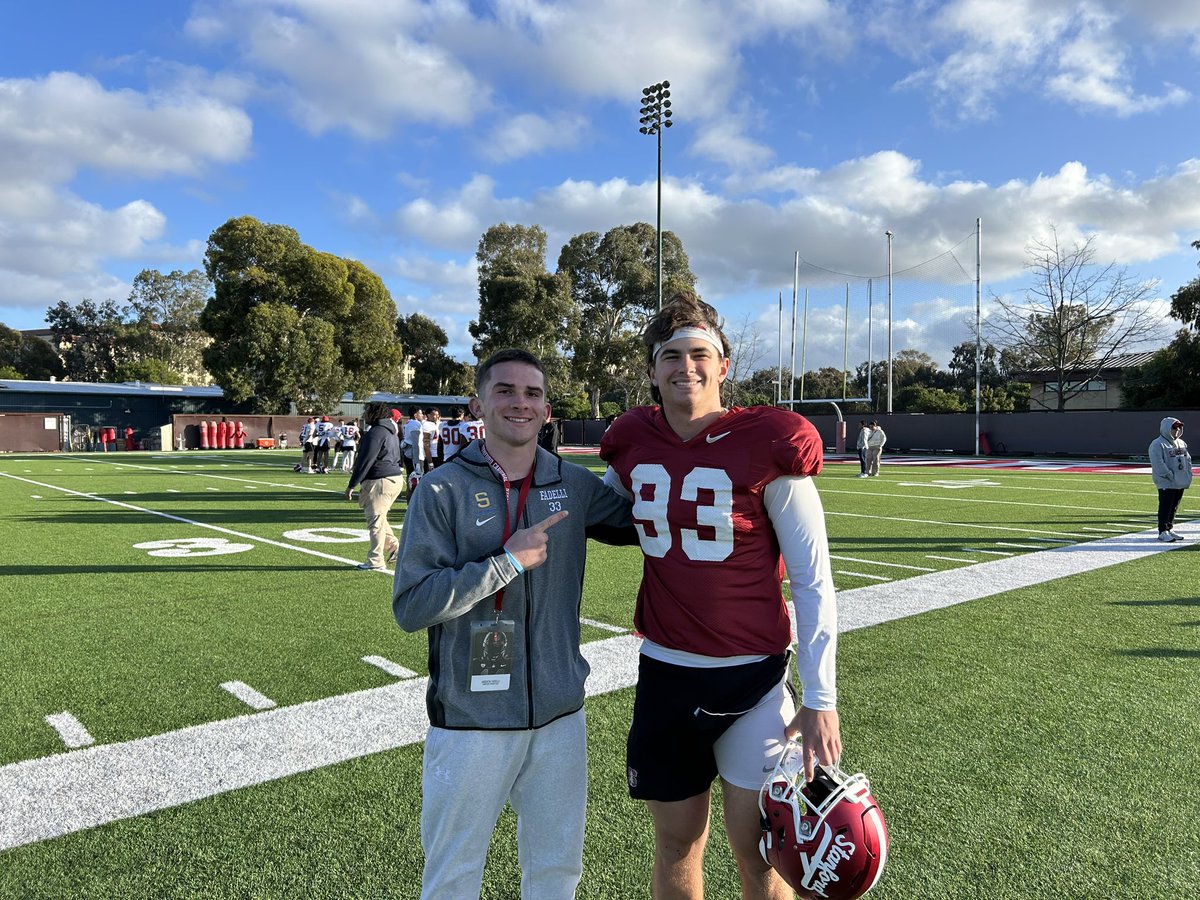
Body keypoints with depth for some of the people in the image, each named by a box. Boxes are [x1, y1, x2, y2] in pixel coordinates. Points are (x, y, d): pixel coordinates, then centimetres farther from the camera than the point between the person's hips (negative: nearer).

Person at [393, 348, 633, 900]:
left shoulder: (575, 486, 1)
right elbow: (410, 607, -14)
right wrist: (510, 561, -20)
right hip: (470, 722, -3)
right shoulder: (443, 490, -9)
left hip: (559, 715, 3)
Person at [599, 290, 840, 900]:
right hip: (664, 672, 4)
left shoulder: (768, 447, -13)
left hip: (752, 674, -3)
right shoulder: (634, 444, 0)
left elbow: (813, 581, -9)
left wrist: (820, 699, -11)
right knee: (676, 843, 17)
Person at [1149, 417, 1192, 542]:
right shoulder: (1157, 444, -12)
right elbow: (1158, 464, -19)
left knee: (1174, 507, 14)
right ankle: (1163, 532, -2)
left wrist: (1188, 474, 7)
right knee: (1165, 507, -6)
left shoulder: (1181, 443, 15)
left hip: (1180, 483, 8)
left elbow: (1187, 459, 20)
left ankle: (1169, 529, 23)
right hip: (1166, 483, -8)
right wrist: (1170, 475, -19)